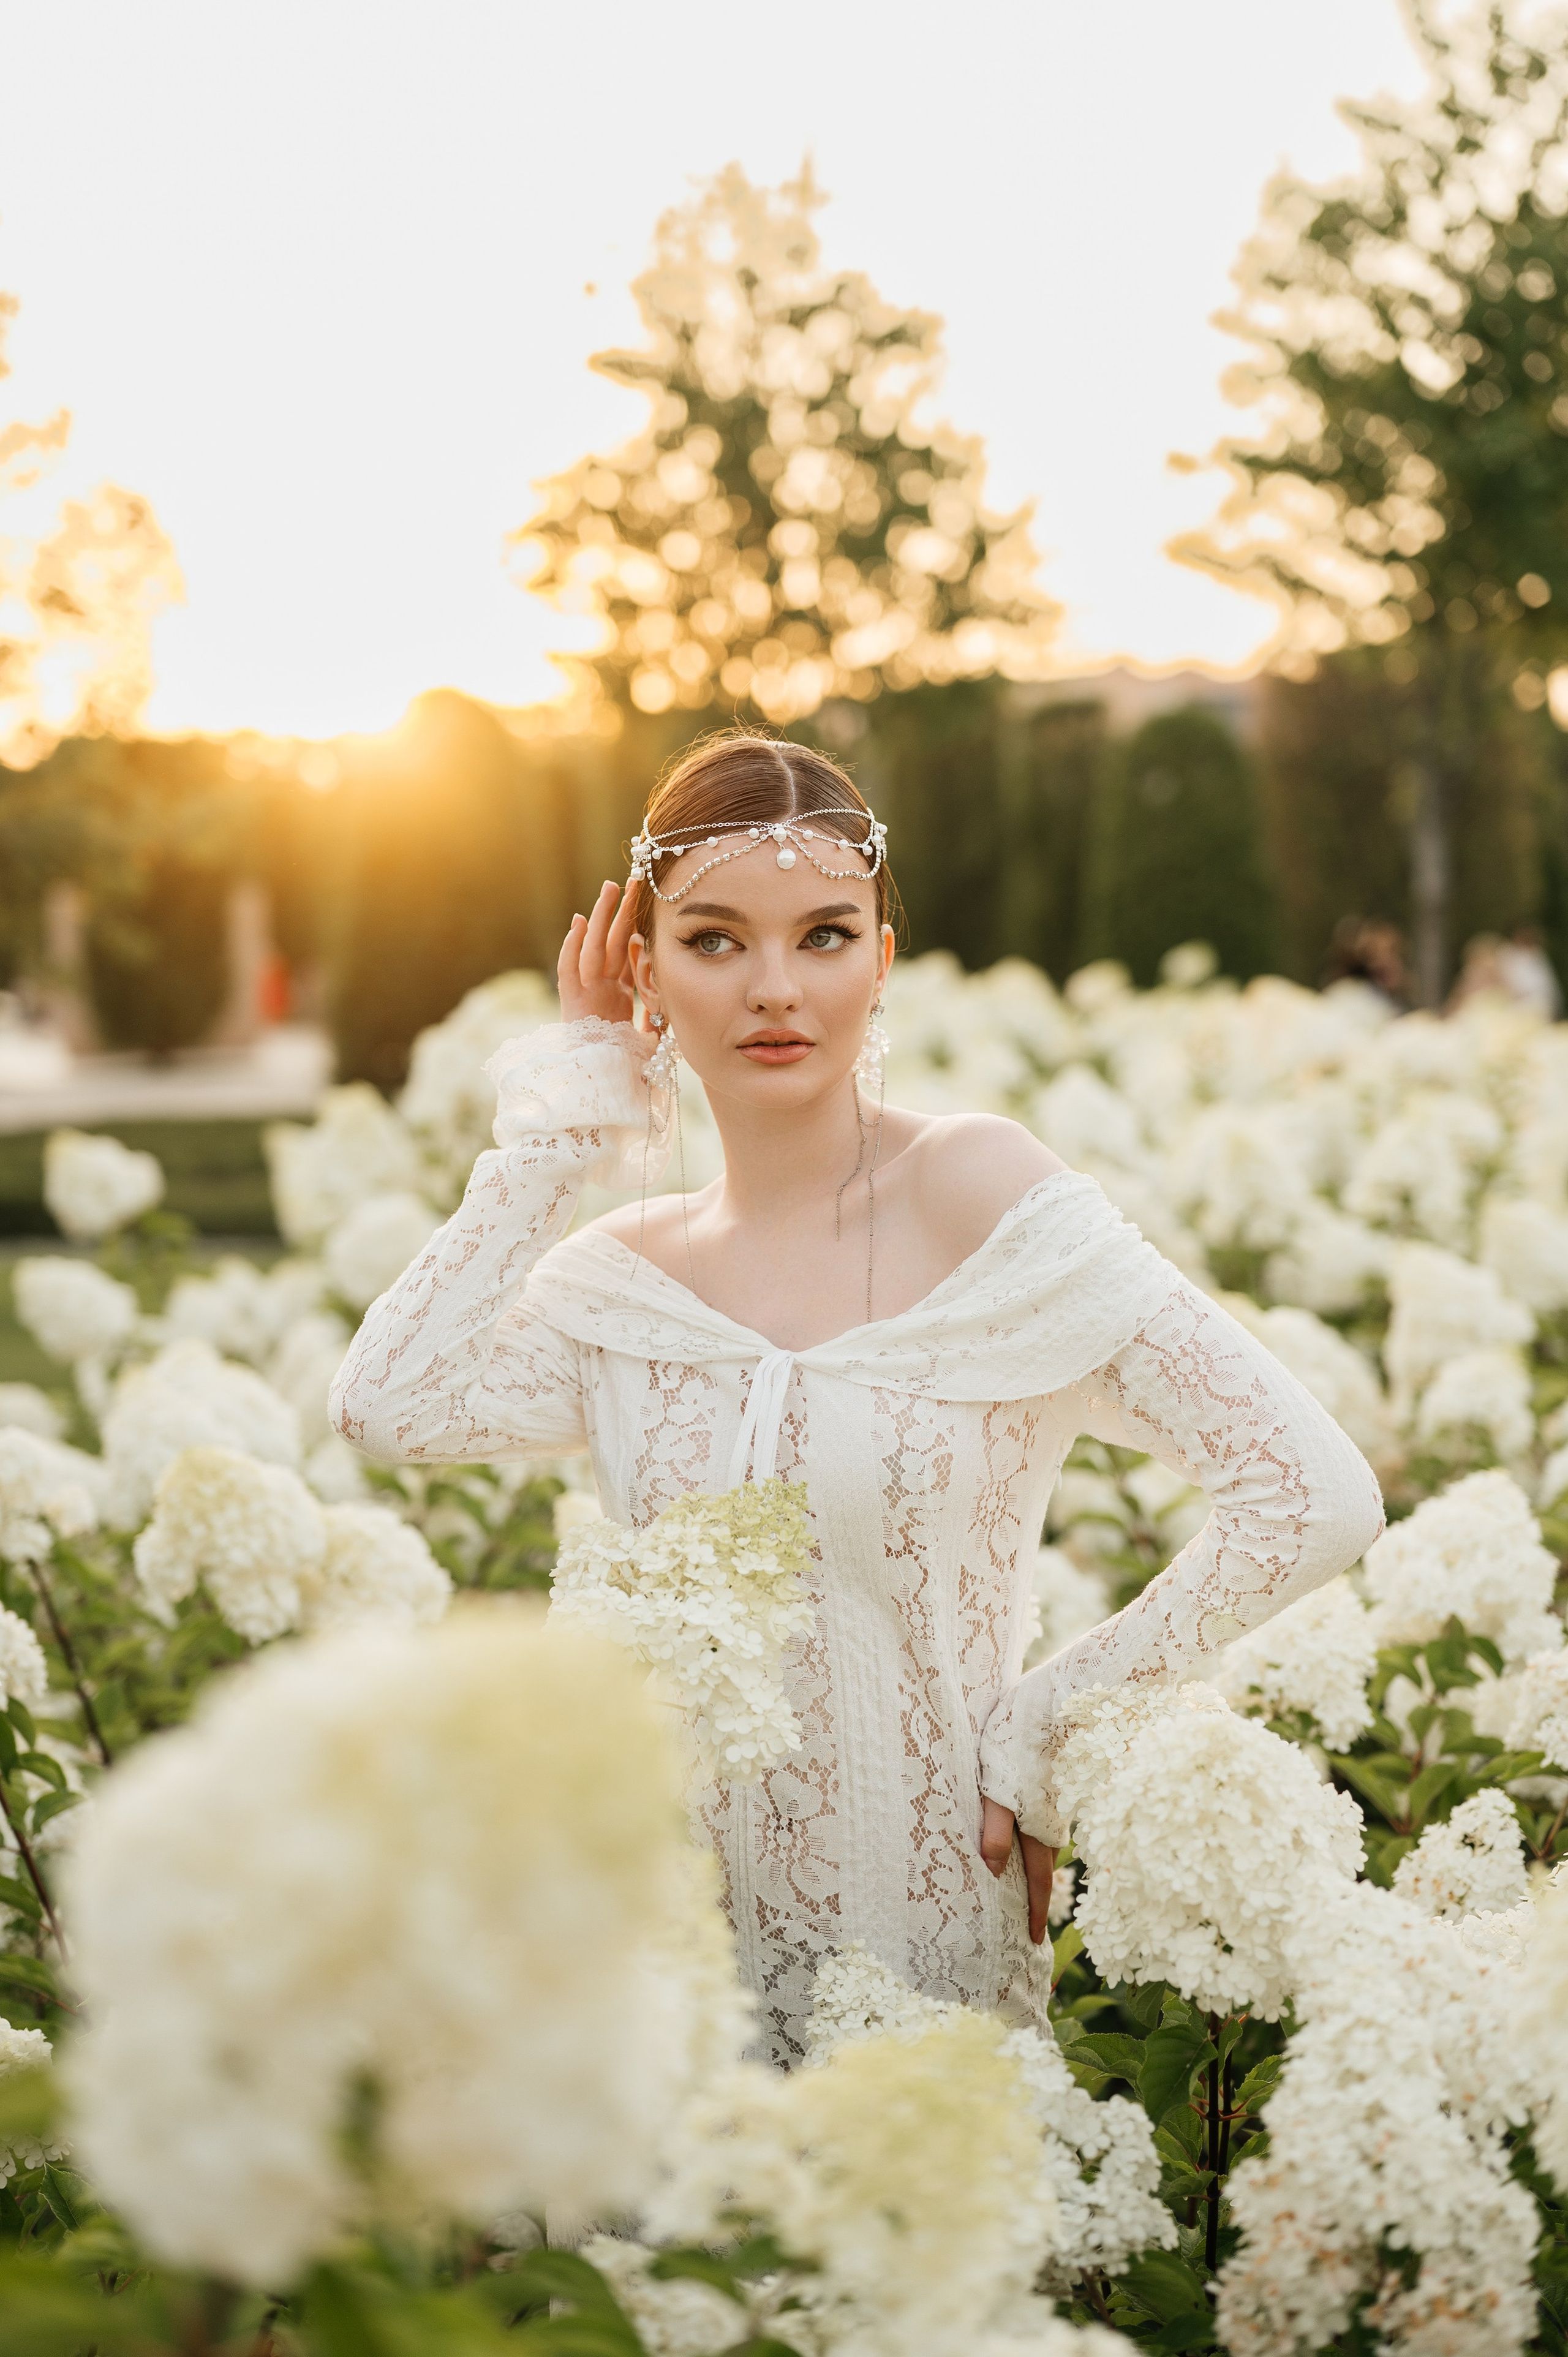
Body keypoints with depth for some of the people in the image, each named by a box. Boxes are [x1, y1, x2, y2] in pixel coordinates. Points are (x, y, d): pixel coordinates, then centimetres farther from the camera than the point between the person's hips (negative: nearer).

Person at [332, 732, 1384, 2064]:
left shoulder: (975, 1191, -10)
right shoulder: (626, 1270, 6)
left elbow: (1316, 1500, -15)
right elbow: (390, 1403, -12)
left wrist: (1047, 1729, -9)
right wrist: (562, 1120, -2)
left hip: (927, 1969, -4)